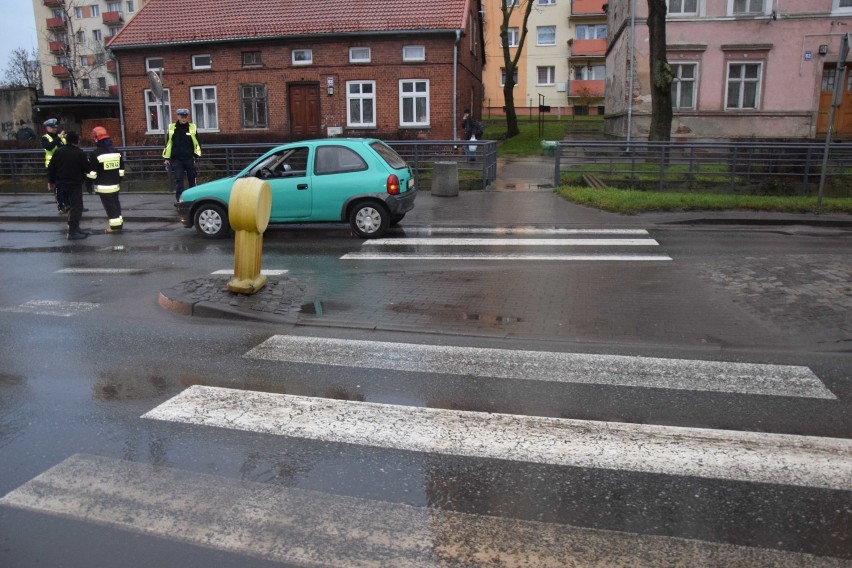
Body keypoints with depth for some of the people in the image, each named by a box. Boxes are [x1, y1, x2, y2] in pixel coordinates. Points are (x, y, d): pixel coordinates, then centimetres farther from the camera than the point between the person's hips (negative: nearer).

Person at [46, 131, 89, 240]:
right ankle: (72, 232, -7)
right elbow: (87, 169, -9)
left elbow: (51, 168, 7)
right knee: (76, 207, -3)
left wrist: (51, 181, 18)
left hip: (61, 183, 6)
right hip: (75, 184, -6)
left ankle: (74, 228, 24)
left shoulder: (58, 152, 4)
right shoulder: (80, 153, -14)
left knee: (72, 206, 18)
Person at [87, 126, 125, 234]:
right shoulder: (116, 151, 6)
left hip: (103, 186, -6)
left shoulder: (95, 153, -13)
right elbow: (121, 169, 12)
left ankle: (115, 226, 0)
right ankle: (119, 223, 23)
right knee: (115, 203, 16)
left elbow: (92, 172, -11)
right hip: (115, 184, 6)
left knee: (109, 205, -2)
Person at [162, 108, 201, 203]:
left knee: (192, 179, 7)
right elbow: (168, 143, 8)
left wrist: (197, 155, -3)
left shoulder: (192, 127, 3)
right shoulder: (172, 128, 4)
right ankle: (179, 198, -5)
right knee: (178, 179, -5)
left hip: (189, 158, 1)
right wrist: (167, 158, 6)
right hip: (176, 159, 0)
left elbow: (197, 143, 7)